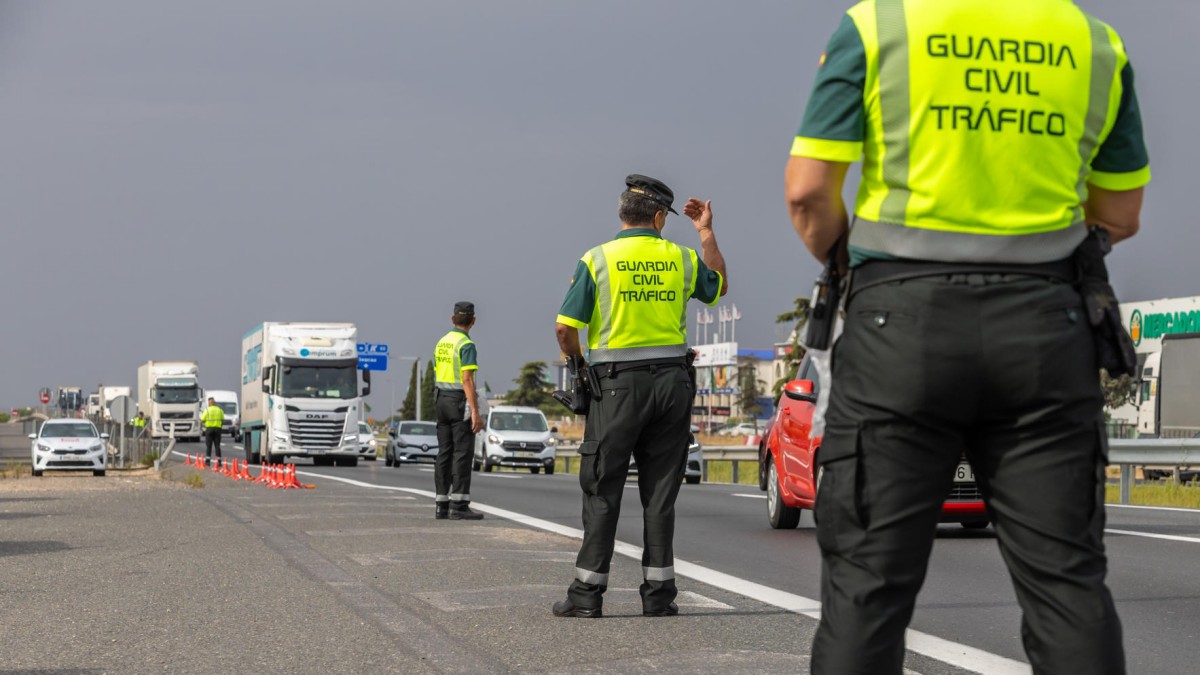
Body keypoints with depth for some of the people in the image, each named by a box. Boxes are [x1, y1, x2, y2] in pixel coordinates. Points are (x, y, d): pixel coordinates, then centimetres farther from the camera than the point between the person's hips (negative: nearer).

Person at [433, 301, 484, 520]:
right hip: (460, 401, -8)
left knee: (444, 453, 7)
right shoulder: (466, 345, -13)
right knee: (462, 453, -7)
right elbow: (467, 380, -19)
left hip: (441, 399, 8)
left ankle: (441, 504, 7)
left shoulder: (442, 342, 12)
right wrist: (475, 412, -21)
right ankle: (459, 505, -11)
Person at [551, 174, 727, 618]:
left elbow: (566, 329, -8)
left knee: (602, 491, 2)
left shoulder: (596, 260, -4)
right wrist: (706, 232, 28)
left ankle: (588, 593, 1)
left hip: (617, 385, -2)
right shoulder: (681, 258, 4)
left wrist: (578, 362, 12)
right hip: (672, 382, 3)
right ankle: (658, 594, 7)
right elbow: (719, 287, 26)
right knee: (660, 493, 7)